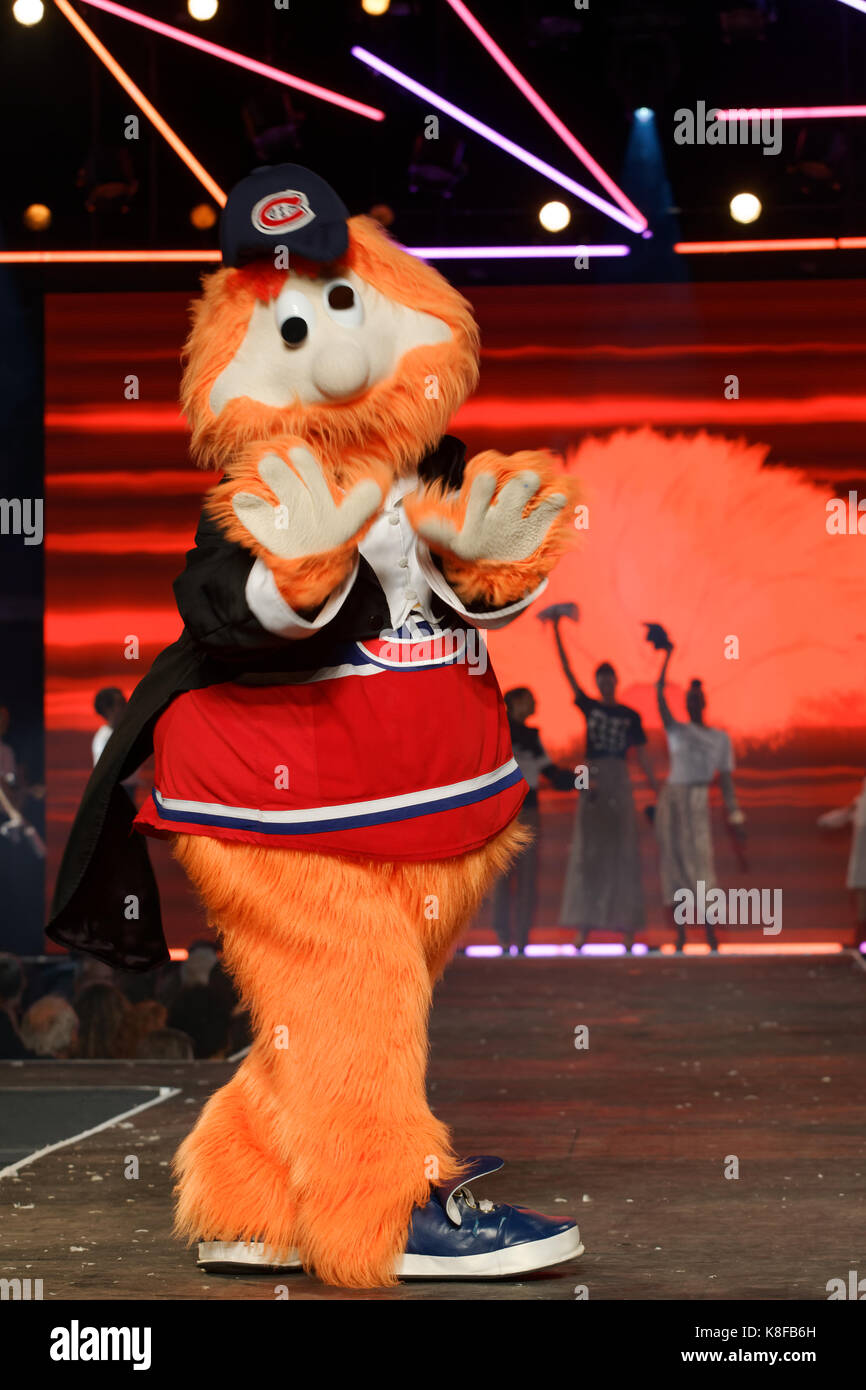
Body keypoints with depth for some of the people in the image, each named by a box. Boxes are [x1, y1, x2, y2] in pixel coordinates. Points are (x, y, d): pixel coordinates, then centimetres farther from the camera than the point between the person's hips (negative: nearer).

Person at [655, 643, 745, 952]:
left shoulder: (720, 738, 11)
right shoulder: (676, 730, 10)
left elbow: (726, 779, 9)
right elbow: (659, 692, 1)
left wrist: (734, 814, 1)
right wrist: (667, 656, -2)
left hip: (698, 802, -1)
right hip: (672, 799, 1)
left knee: (701, 863, -11)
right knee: (673, 863, -1)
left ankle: (710, 934, -10)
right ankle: (680, 935, 1)